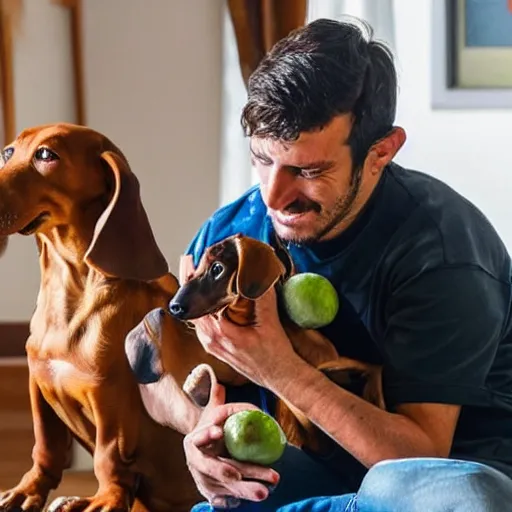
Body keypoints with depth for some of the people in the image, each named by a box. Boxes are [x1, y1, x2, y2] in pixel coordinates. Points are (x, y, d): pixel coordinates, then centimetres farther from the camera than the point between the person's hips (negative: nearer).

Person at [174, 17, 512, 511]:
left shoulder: (441, 252, -22)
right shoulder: (230, 233, -6)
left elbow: (421, 451, -23)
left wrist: (281, 371, -35)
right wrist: (201, 431, -20)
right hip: (312, 465, 3)